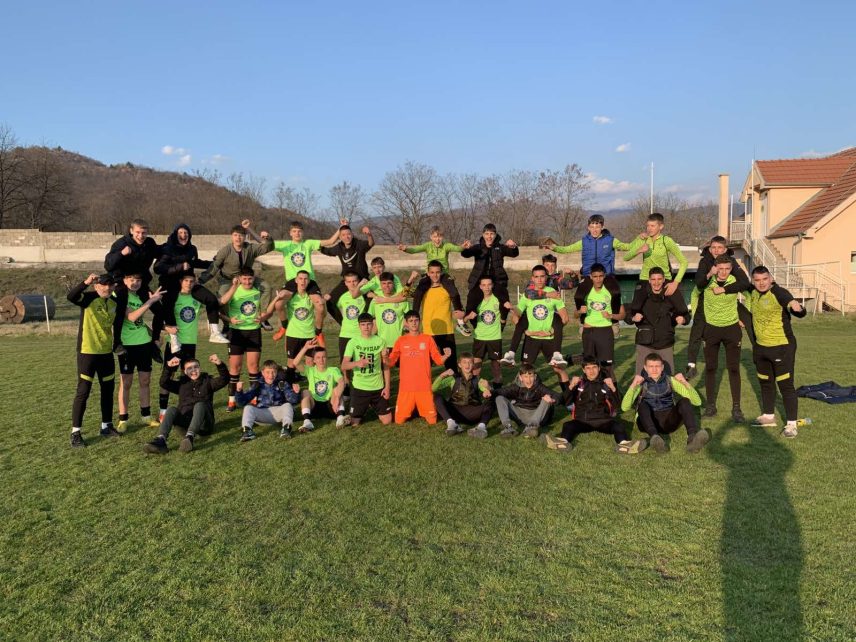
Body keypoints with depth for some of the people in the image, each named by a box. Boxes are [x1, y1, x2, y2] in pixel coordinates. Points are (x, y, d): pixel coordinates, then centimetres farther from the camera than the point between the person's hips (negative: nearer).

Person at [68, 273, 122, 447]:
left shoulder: (114, 303, 6)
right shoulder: (89, 298, -12)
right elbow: (71, 297, -33)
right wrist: (86, 282, -46)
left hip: (106, 352, 6)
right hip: (87, 352, -6)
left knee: (108, 390, 14)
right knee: (83, 392, -5)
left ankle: (107, 426, 27)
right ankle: (76, 433, 0)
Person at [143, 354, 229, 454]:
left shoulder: (207, 381, 16)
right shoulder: (182, 383, 23)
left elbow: (224, 380, -3)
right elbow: (164, 383, 8)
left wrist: (220, 364, -22)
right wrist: (169, 367, -10)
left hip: (203, 424, -2)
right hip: (185, 421, 2)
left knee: (200, 404, -31)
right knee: (171, 409, -24)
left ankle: (189, 437, -56)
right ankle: (161, 440, -47)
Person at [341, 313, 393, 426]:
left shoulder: (380, 341, -2)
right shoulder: (353, 342, -7)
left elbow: (386, 366, 4)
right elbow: (344, 366, -13)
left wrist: (387, 387, -1)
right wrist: (357, 363, -33)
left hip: (378, 387, 1)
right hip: (359, 387, -1)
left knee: (387, 421, 2)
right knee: (354, 423, 1)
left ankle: (373, 407, 32)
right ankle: (365, 409, 34)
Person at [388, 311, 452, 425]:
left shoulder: (428, 339, 3)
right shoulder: (401, 340, 5)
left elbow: (438, 360, 4)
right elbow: (391, 362, 4)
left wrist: (446, 356, -17)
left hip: (424, 386, -1)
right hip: (406, 387, 1)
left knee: (432, 420, -3)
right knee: (399, 420, -1)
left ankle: (422, 410, 28)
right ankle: (412, 410, 30)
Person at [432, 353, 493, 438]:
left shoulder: (477, 380, 12)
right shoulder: (453, 379, 9)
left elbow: (488, 393, -6)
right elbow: (434, 389, -2)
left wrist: (487, 388, -30)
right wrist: (442, 375, -18)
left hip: (471, 414, 0)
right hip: (454, 411, 0)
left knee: (489, 405, -24)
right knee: (437, 396, -20)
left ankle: (481, 426, -51)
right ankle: (452, 423, -37)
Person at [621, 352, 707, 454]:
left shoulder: (670, 380, 8)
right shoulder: (641, 383, 4)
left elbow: (697, 402, 3)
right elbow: (624, 408, -11)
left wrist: (685, 383, -12)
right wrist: (633, 385, -21)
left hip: (669, 422, 2)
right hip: (648, 423, -2)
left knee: (684, 401, -23)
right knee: (643, 405, -32)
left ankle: (692, 438, -46)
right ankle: (655, 439, -57)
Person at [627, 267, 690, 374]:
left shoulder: (673, 295, -5)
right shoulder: (641, 293, -4)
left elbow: (686, 315, 1)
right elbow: (629, 314, 2)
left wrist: (682, 319, -20)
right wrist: (634, 318, -19)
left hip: (666, 345, 0)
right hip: (645, 344, 0)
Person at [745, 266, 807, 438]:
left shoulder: (779, 293, -18)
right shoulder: (753, 294, 3)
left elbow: (801, 314, -29)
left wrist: (797, 307, -50)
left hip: (782, 347, -7)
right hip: (760, 348, 7)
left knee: (786, 385, -4)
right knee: (766, 383, 20)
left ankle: (791, 424, 5)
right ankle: (768, 416, 35)